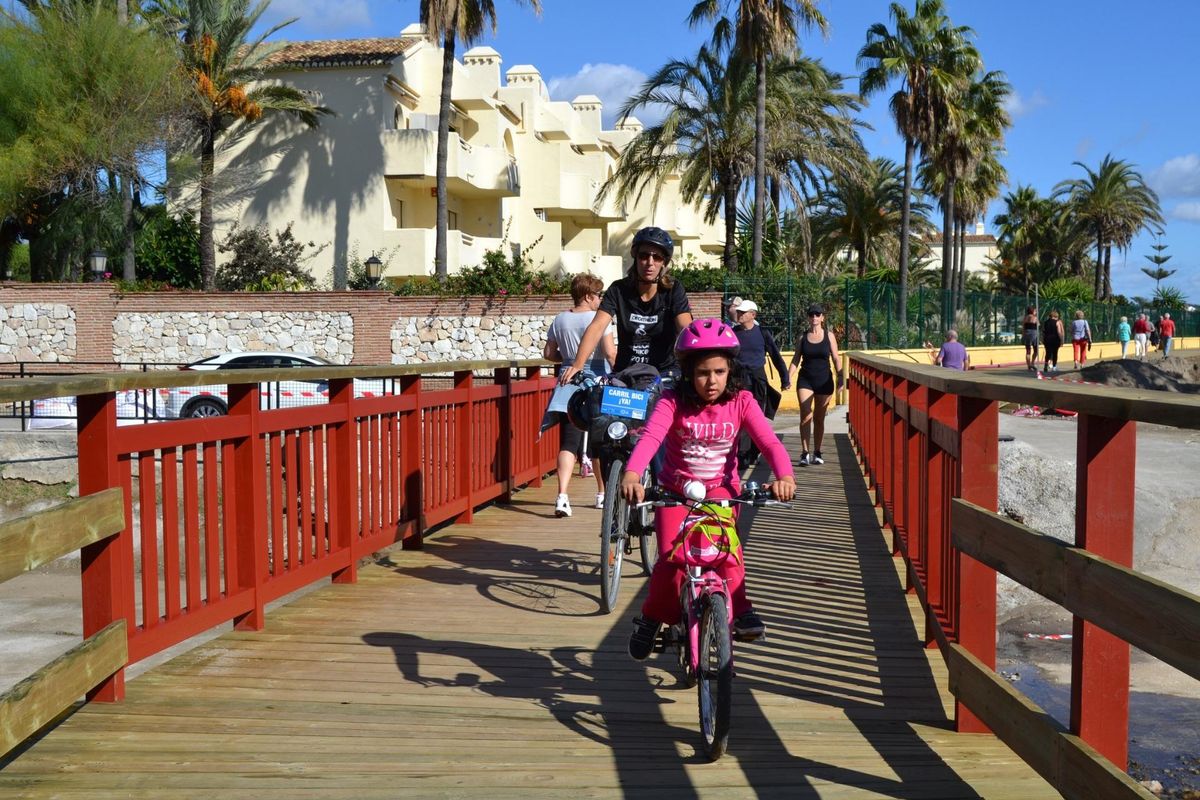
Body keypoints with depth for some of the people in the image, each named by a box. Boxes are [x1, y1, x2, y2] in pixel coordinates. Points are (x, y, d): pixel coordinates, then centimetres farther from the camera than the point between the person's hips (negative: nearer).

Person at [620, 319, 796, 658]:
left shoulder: (741, 401, -11)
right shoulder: (674, 401, -16)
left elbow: (770, 442, -21)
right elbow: (650, 437, -32)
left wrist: (784, 476, -43)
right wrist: (631, 474, -52)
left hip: (720, 490, 1)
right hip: (676, 489, -1)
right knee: (671, 559, -13)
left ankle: (739, 609, -4)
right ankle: (652, 618, 12)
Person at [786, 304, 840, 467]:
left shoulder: (829, 336, 4)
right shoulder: (803, 337, 5)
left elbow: (835, 359, 3)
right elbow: (796, 360, 6)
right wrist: (789, 377, -7)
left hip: (824, 381, 0)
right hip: (805, 380, 0)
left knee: (819, 418, 8)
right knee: (805, 416, -12)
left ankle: (817, 453, 18)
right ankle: (804, 453, -13)